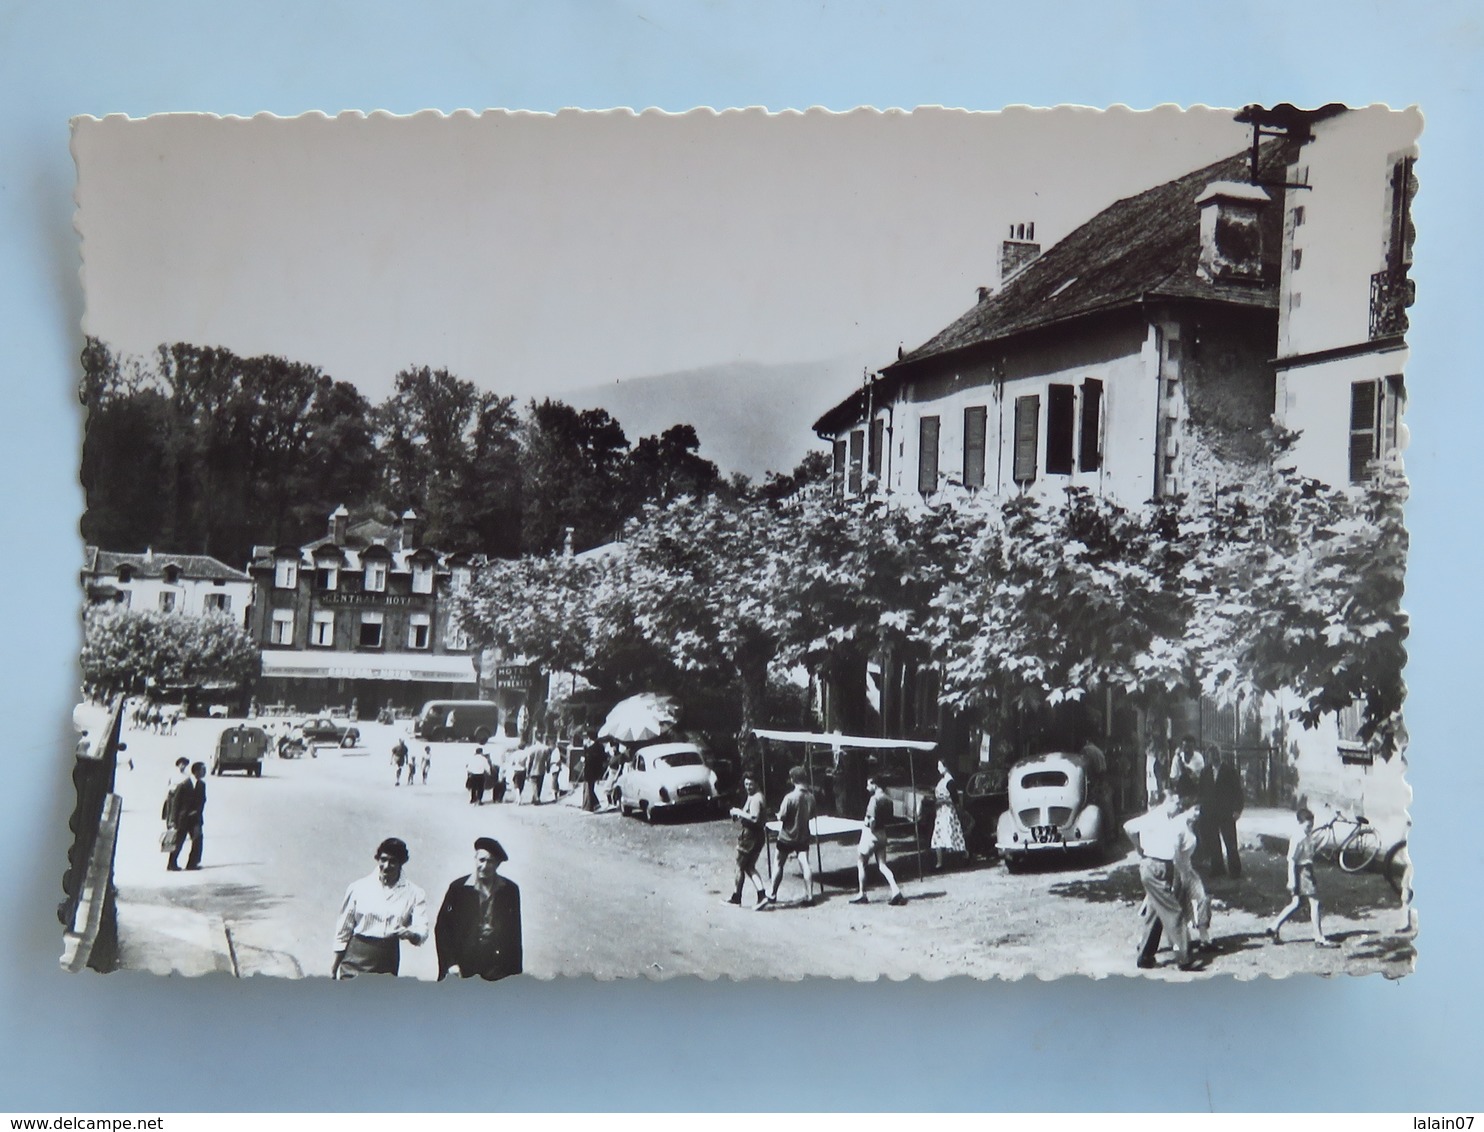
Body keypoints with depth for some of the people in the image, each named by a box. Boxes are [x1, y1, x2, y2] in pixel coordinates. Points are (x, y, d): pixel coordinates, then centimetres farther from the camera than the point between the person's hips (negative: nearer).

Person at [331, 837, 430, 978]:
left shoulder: (414, 894, 2)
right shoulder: (358, 887, 5)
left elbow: (422, 933, -6)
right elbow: (343, 929, 10)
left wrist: (409, 934, -29)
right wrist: (334, 967, 9)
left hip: (387, 959, 0)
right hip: (356, 955, 0)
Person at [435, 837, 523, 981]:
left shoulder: (509, 890, 7)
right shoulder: (458, 887, 4)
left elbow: (515, 932, 10)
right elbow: (442, 927, 4)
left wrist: (516, 971, 7)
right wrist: (450, 963, -4)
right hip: (464, 965, 0)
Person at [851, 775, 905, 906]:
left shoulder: (875, 799, -18)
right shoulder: (888, 800, 7)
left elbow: (872, 819, -26)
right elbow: (889, 820, 12)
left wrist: (871, 827, -9)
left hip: (871, 833, -7)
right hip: (882, 834, 8)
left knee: (861, 864, 9)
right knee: (882, 865, 9)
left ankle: (861, 895, 14)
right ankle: (896, 891, -7)